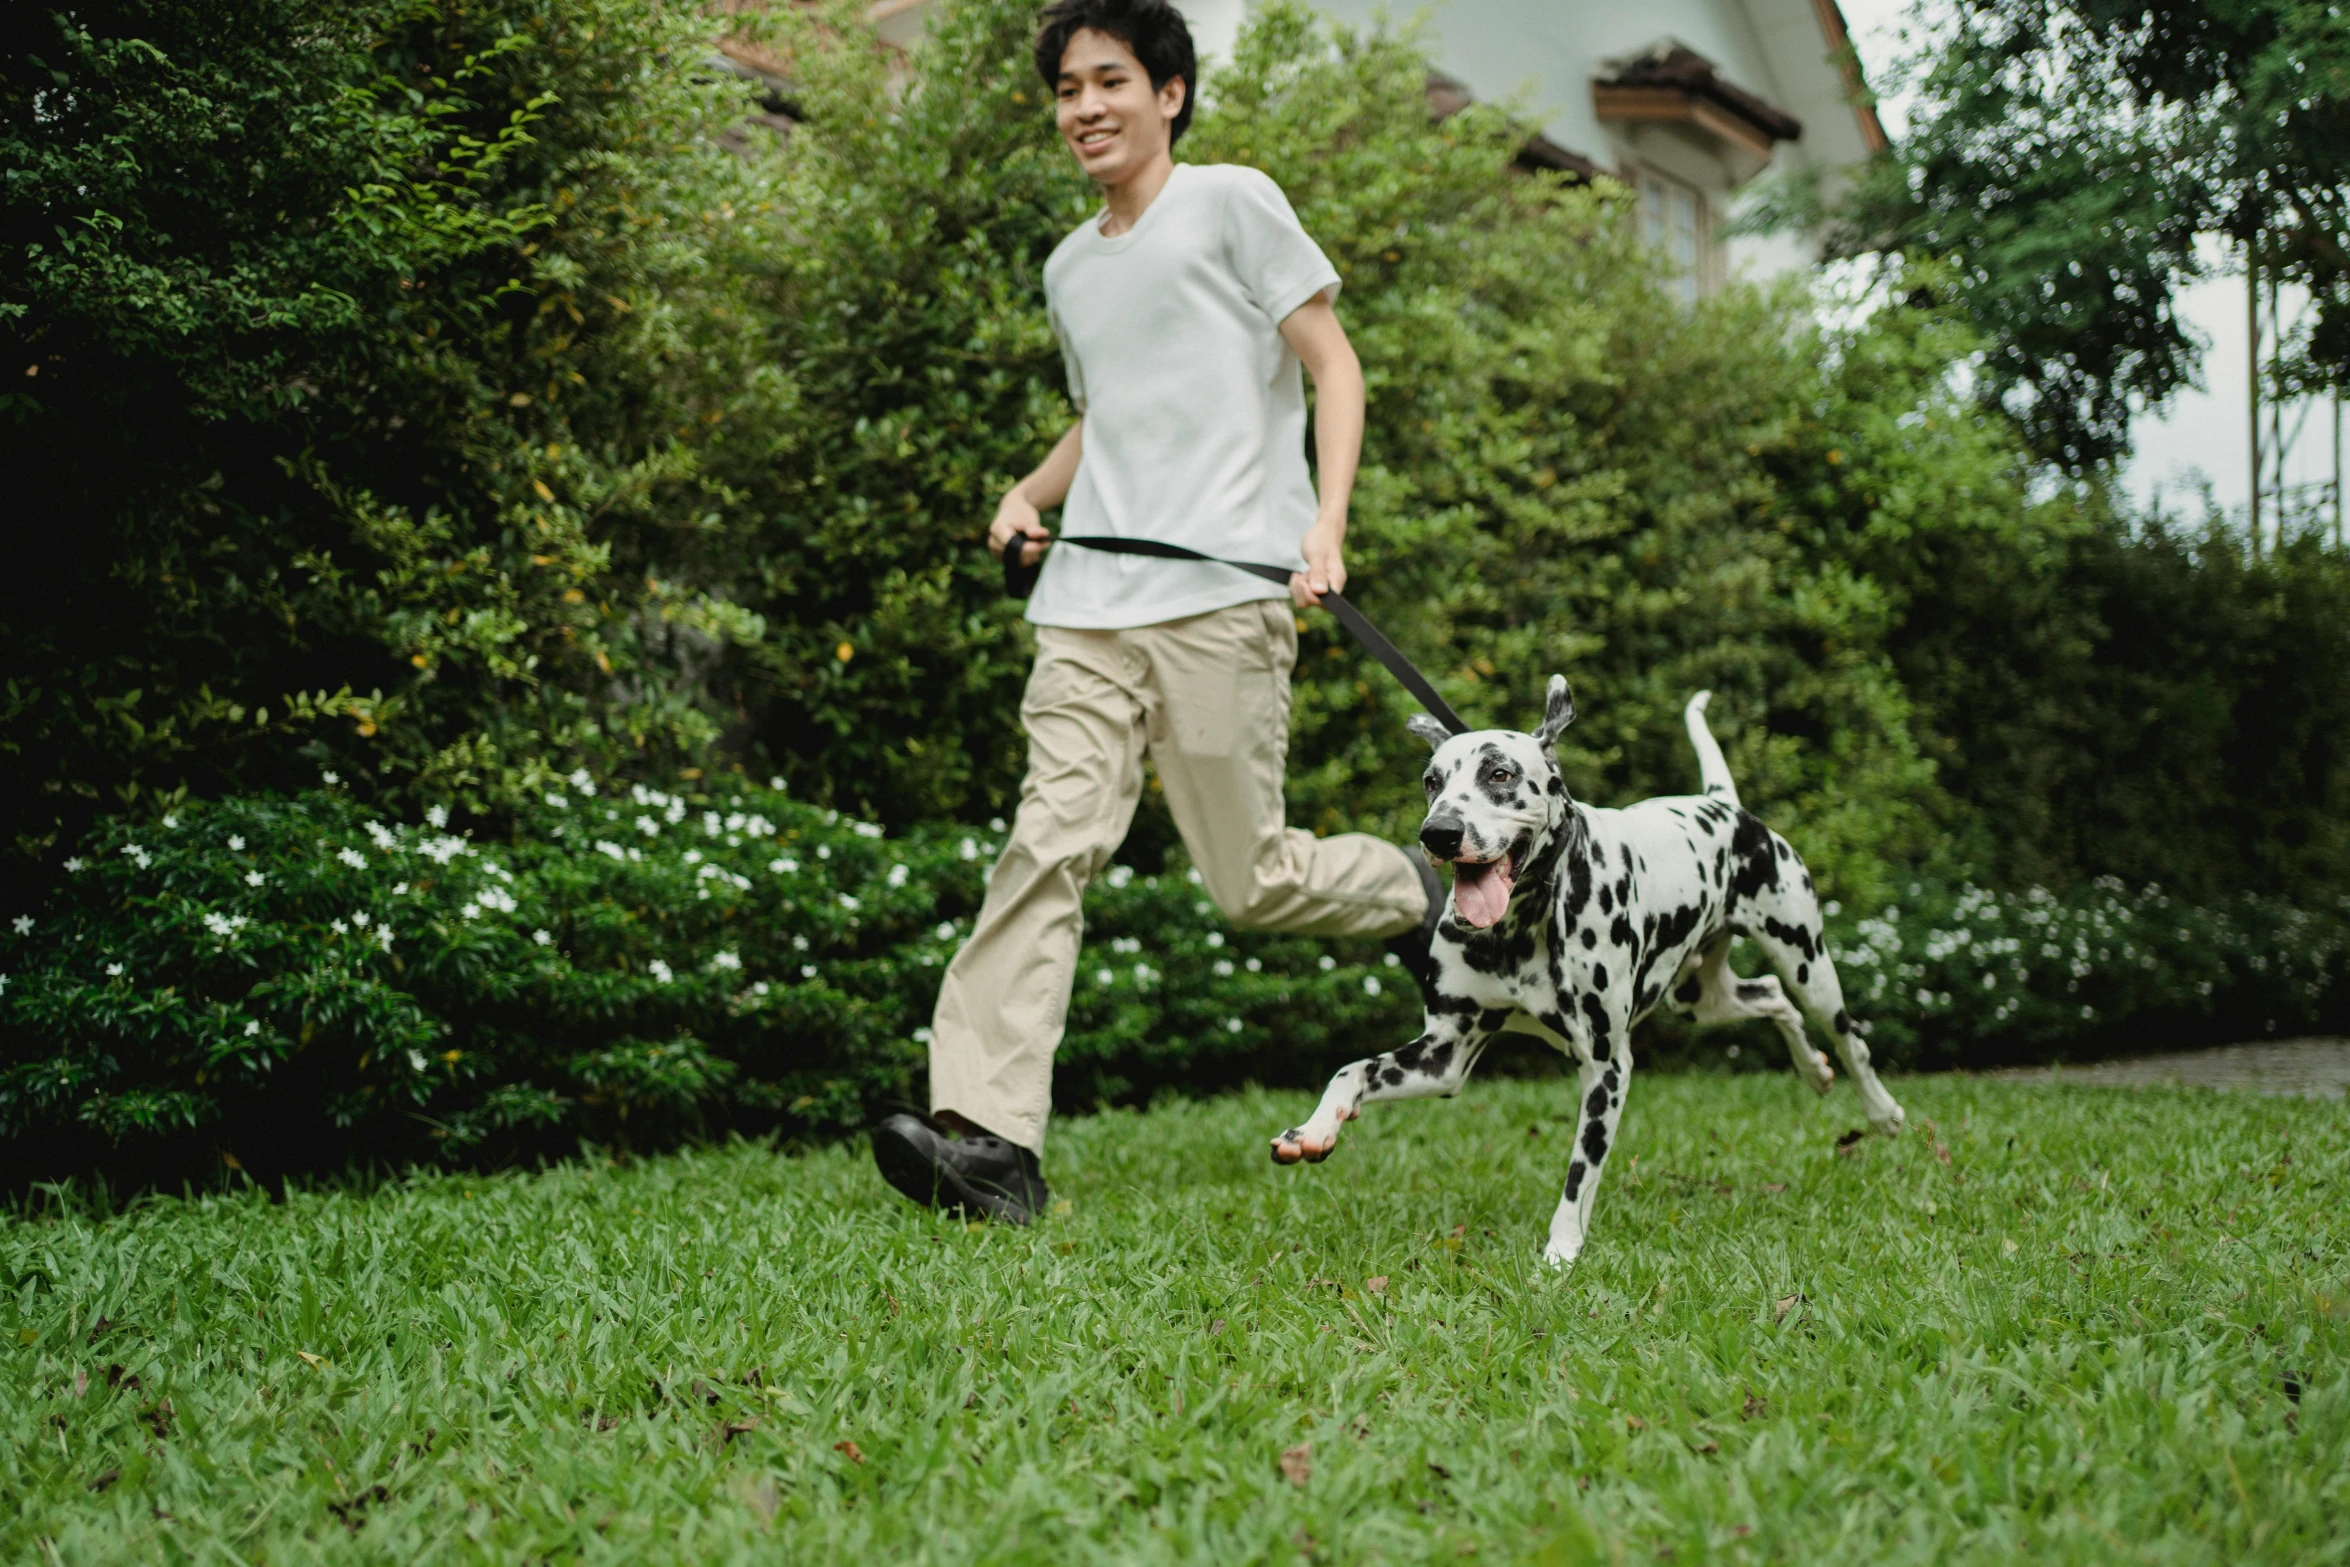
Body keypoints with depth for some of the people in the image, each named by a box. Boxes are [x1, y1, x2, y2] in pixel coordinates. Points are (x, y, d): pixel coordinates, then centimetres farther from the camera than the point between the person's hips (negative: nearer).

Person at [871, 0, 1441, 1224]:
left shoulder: (1231, 202, 4)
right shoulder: (1069, 267, 23)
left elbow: (1333, 363, 1)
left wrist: (1327, 522, -13)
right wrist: (1031, 494, 15)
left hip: (1222, 592, -5)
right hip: (1089, 604, 5)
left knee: (1247, 882, -2)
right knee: (1049, 842, -12)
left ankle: (1411, 895, 29)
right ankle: (990, 1135, -19)